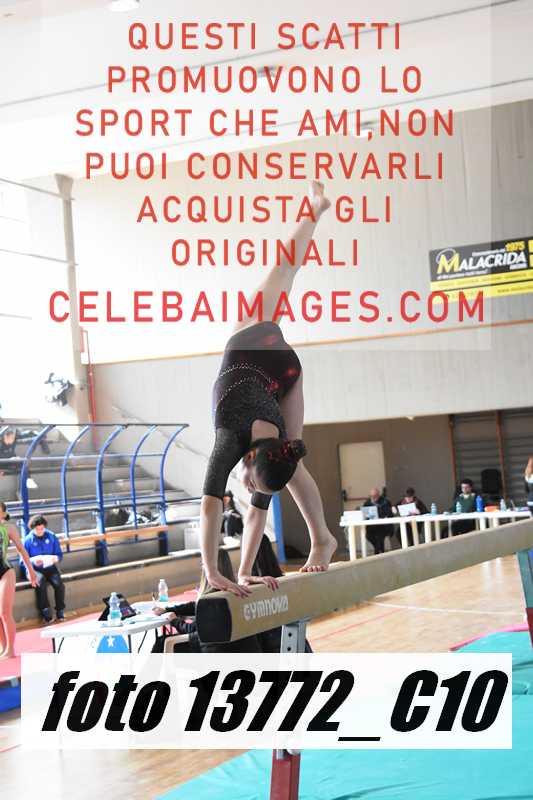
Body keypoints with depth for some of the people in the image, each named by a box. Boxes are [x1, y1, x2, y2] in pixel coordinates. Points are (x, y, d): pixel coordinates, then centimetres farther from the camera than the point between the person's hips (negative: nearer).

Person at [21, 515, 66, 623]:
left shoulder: (51, 537, 6)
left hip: (50, 568, 2)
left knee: (58, 582, -28)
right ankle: (46, 614, -27)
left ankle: (60, 612, -15)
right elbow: (22, 561, -3)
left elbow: (59, 555, 9)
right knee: (40, 581, -35)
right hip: (34, 569, -2)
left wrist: (56, 558, -16)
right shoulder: (27, 540, -1)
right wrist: (33, 561, -24)